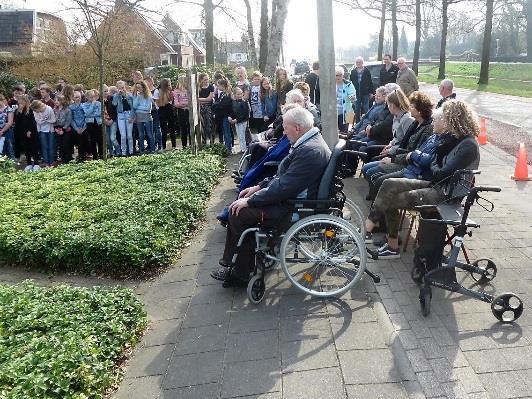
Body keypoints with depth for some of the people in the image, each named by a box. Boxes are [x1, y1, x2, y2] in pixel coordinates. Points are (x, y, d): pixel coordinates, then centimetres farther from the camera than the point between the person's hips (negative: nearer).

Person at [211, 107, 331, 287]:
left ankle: (240, 273, 7)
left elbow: (284, 187, -26)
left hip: (292, 208, -11)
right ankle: (236, 268, 10)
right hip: (291, 195, 11)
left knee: (239, 213, -11)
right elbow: (283, 175, 18)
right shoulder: (309, 142, 9)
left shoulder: (310, 151, -25)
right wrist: (259, 187, 10)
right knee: (240, 207, 6)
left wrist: (250, 201, -18)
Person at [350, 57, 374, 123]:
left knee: (365, 108, 3)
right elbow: (350, 81, 5)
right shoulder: (353, 71, 5)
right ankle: (358, 122, 16)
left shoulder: (366, 71, -1)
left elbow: (370, 82, -1)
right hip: (356, 93, 2)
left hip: (365, 93, -2)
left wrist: (371, 92, -4)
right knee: (357, 109, 7)